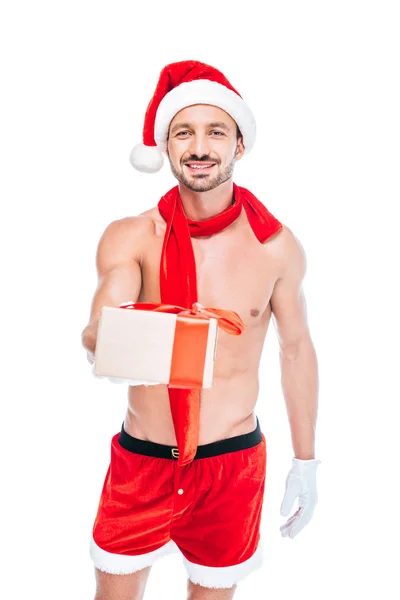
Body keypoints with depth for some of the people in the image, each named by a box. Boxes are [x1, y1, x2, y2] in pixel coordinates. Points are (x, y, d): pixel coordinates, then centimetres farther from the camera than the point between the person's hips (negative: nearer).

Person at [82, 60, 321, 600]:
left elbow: (296, 349, 3)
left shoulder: (277, 246, -8)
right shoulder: (132, 238, -10)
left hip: (232, 462, 0)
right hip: (141, 459, 0)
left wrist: (305, 461, 7)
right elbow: (97, 336, -22)